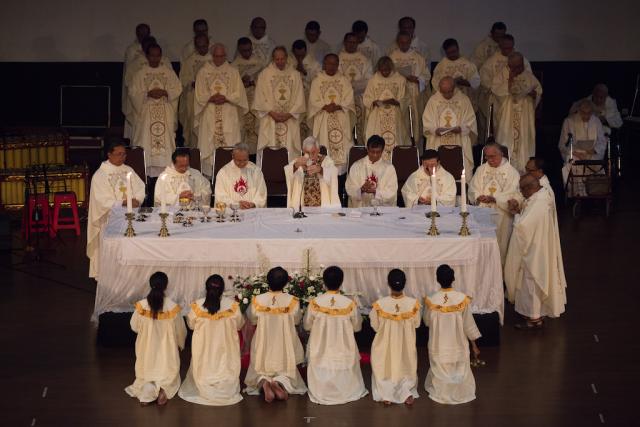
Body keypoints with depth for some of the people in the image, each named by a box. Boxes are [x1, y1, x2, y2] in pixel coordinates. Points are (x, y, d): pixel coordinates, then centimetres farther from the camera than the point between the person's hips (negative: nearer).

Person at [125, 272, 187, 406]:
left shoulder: (142, 305, -15)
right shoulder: (172, 306, -18)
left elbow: (134, 327, 0)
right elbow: (181, 330, -5)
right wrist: (180, 343, 17)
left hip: (147, 348, 1)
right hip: (167, 348, -1)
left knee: (147, 374, 19)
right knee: (168, 374, 18)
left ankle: (148, 388, -17)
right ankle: (163, 388, -17)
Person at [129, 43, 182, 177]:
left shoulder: (169, 72, 9)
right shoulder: (140, 73, 6)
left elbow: (178, 89, 5)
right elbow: (133, 92, 1)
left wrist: (164, 93, -13)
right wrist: (148, 94, -14)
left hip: (166, 113, 1)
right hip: (146, 112, -1)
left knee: (165, 140, -4)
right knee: (147, 140, -6)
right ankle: (147, 171, -4)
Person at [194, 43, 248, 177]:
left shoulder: (233, 72, 7)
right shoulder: (203, 72, 8)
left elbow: (239, 94, 2)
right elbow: (200, 95, 3)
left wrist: (225, 98, -13)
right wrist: (212, 98, -14)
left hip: (229, 116, 0)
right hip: (209, 116, 0)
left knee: (229, 145, -6)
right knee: (209, 146, -4)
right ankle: (210, 174, -1)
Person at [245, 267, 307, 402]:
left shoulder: (257, 301, -13)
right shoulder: (292, 301, -14)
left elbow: (252, 319, 5)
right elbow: (297, 320, 5)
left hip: (263, 348, 0)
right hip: (285, 348, 0)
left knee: (260, 373, 17)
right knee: (287, 373, 16)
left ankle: (263, 383, -18)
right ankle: (280, 384, -19)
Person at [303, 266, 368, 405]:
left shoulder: (315, 303, -17)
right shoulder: (349, 304, -17)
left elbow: (307, 325, -1)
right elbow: (357, 327, 0)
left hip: (320, 351, 0)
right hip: (343, 352, 0)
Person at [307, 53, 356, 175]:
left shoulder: (344, 81, 9)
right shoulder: (317, 81, 7)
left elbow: (349, 100, 2)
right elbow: (314, 101, 0)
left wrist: (338, 107, -16)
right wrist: (325, 106, -17)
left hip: (341, 120, 1)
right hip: (323, 121, -1)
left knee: (342, 149, -7)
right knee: (324, 151, -6)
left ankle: (341, 173, -6)